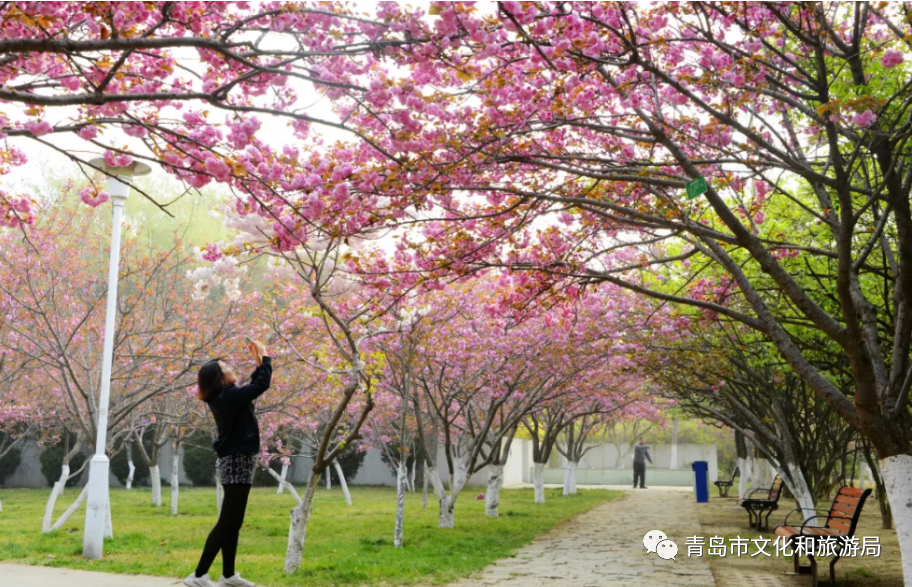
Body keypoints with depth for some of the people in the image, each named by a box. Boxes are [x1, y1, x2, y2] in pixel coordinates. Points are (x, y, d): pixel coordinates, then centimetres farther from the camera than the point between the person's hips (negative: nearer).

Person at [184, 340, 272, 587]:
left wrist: (258, 363, 16)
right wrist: (264, 357, -3)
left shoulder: (224, 397, 11)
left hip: (233, 462, 10)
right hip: (237, 463, -10)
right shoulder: (229, 396, -16)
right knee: (227, 522, -8)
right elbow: (262, 385, -17)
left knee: (232, 523, 12)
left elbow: (253, 386, 25)